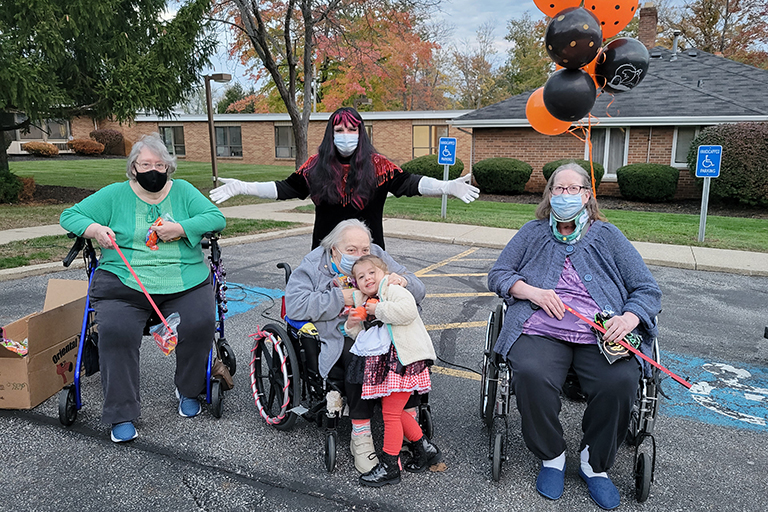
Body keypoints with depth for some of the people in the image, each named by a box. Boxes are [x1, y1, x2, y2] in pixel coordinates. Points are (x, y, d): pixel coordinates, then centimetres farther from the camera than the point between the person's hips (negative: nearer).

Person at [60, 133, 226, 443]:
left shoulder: (183, 191, 12)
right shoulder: (115, 194, 12)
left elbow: (216, 218, 2)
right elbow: (70, 216, 13)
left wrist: (180, 228, -12)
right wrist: (95, 229, -9)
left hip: (185, 283, 0)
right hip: (124, 284, 0)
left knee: (200, 324, -23)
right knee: (115, 332, -25)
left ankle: (188, 391, 4)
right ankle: (121, 415, -9)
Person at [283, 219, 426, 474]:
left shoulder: (377, 257, 10)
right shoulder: (313, 266, 1)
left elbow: (419, 291, 9)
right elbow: (294, 305, -15)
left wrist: (402, 281, -15)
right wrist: (340, 298, -15)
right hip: (338, 336, -3)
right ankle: (360, 436, -21)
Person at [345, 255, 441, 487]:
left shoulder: (393, 290, -6)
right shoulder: (364, 304, 21)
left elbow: (407, 310, -27)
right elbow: (362, 337, 27)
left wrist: (379, 310, -18)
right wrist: (352, 326, 7)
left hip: (403, 360, -9)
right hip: (383, 363, 9)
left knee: (390, 412, -4)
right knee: (395, 411, 13)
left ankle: (389, 466, 8)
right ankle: (425, 449, 30)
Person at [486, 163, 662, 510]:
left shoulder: (607, 236, 16)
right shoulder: (533, 233, 18)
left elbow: (648, 289, 13)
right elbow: (497, 275, 13)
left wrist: (629, 318, -8)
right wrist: (532, 291, -6)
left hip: (600, 336, 1)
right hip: (540, 331, 0)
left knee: (620, 381, -29)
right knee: (531, 375, -32)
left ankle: (594, 464, -2)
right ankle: (551, 458, -4)